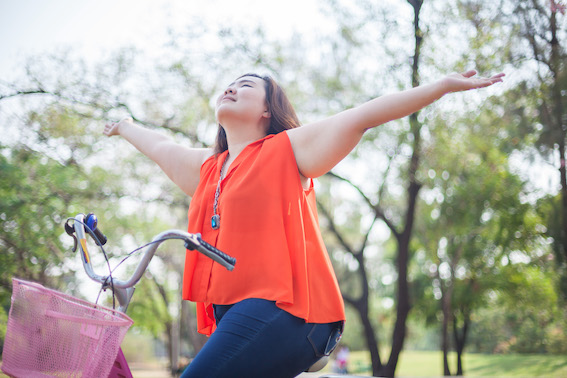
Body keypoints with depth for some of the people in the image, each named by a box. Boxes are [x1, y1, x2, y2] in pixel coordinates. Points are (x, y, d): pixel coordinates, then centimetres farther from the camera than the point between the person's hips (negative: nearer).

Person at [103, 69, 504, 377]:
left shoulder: (287, 149, 5)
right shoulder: (208, 166, 23)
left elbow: (363, 116, -2)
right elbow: (160, 146, 42)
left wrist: (444, 84, -5)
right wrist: (126, 127, 60)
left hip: (282, 307, -7)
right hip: (233, 314, 8)